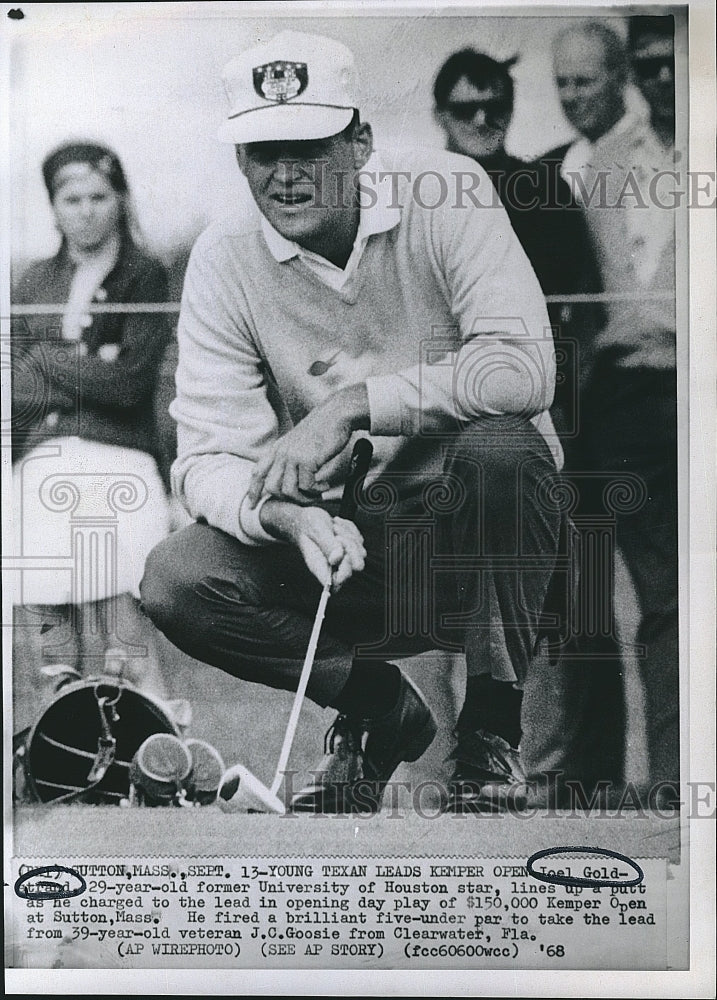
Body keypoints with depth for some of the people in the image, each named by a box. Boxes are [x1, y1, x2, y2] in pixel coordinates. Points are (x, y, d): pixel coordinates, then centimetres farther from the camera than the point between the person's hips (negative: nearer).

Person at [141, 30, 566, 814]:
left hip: (473, 536, -2)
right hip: (343, 543, 2)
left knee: (499, 443, -34)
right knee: (177, 581, -20)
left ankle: (493, 722, -10)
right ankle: (378, 705, 6)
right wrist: (289, 515, -31)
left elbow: (525, 367, -25)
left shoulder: (445, 192, -12)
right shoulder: (225, 260, -5)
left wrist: (350, 406, -29)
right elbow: (205, 456, -9)